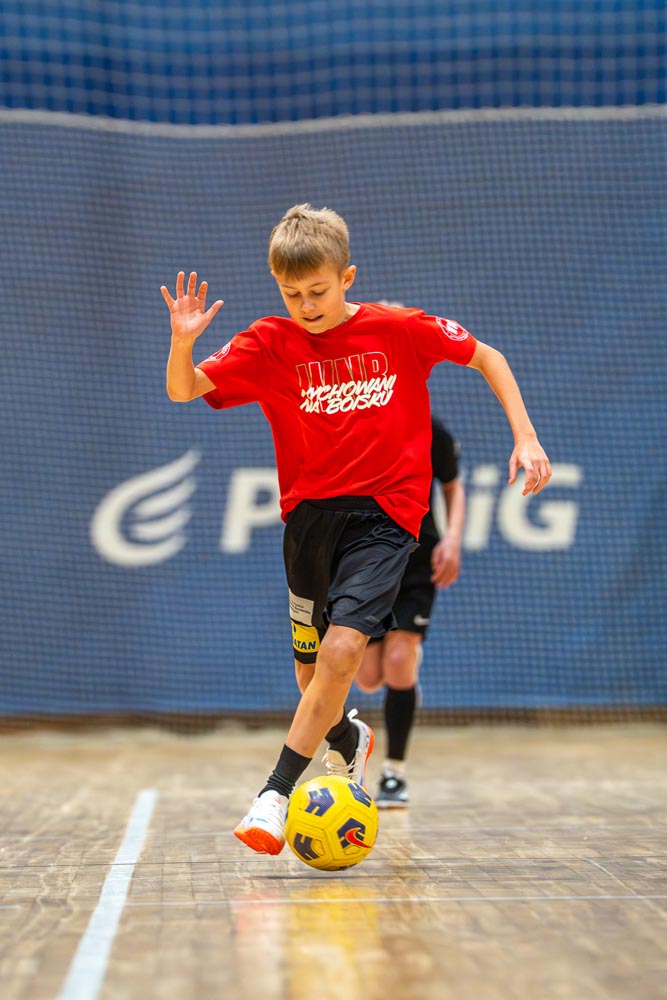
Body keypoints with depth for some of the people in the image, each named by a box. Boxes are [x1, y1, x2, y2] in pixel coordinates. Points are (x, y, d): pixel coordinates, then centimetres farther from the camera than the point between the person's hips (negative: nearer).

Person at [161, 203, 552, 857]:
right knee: (309, 668, 14)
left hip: (384, 514, -3)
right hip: (309, 513, 3)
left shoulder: (398, 329, -4)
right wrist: (182, 342, -24)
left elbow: (485, 356, 8)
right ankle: (349, 741, 48)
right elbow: (183, 391, -4)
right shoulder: (270, 344, -1)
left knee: (342, 650, -23)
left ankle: (276, 795, -15)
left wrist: (525, 436, 0)